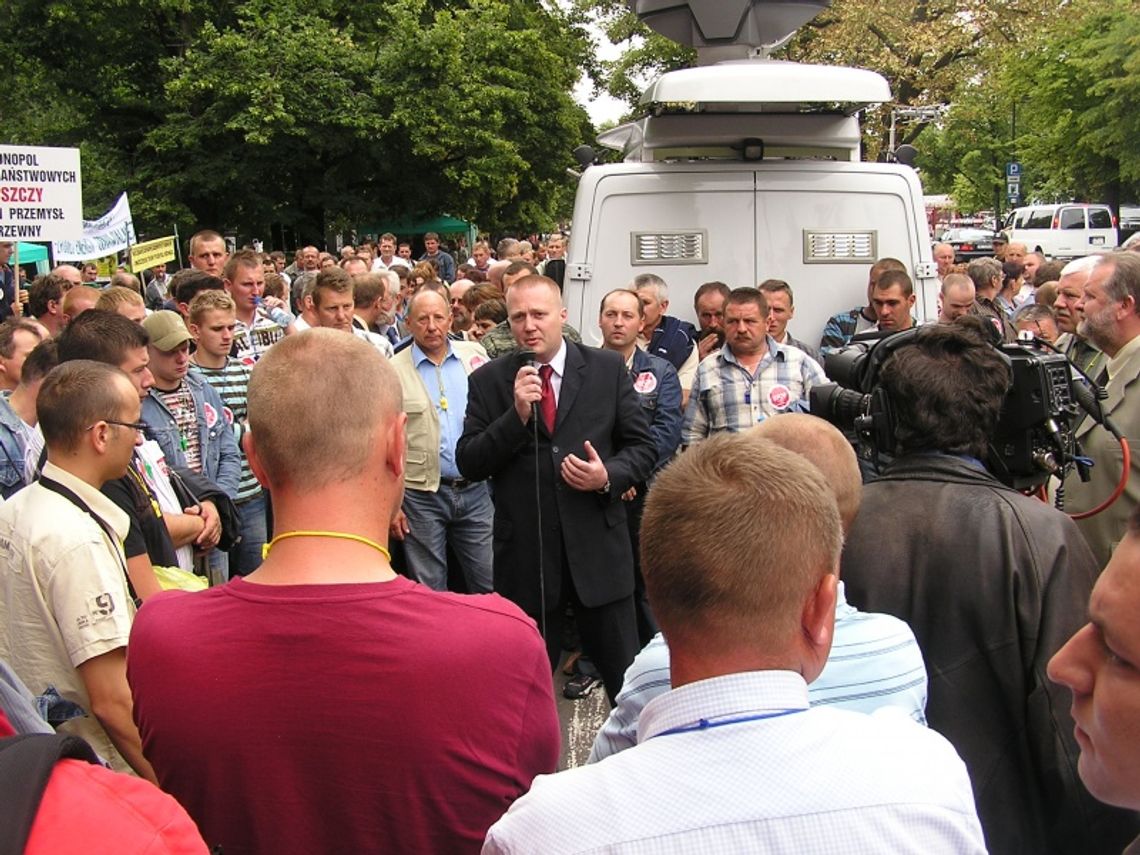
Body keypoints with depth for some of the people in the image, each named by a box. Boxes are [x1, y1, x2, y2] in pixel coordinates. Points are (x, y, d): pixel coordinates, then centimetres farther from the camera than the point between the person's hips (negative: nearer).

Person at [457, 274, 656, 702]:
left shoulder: (608, 369, 2)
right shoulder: (488, 381, 1)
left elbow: (643, 446, 5)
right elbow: (468, 464, -4)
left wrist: (608, 476, -15)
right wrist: (516, 414, -17)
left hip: (598, 548, 0)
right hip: (525, 552, 0)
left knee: (623, 674, 10)